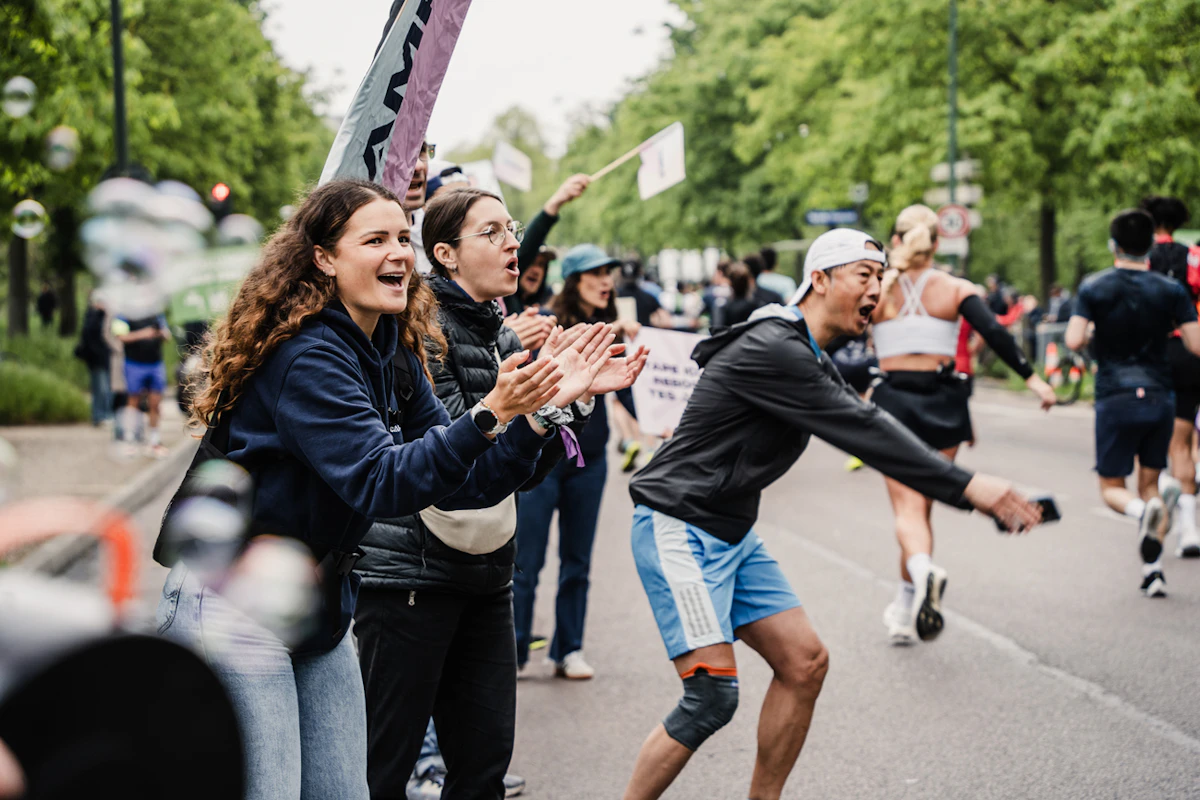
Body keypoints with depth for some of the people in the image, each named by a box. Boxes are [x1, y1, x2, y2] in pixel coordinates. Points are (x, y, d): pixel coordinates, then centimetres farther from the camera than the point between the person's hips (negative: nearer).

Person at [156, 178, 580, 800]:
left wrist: (535, 417, -13)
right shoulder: (306, 354, -20)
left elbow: (456, 484, 2)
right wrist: (487, 414, -38)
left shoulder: (395, 355, 6)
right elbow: (381, 482, -28)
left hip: (320, 616, 8)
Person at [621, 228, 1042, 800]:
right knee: (712, 695, -16)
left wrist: (972, 493, 3)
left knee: (805, 662, 6)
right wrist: (968, 486, -25)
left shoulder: (809, 360, 13)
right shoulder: (772, 349, -20)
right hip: (679, 529, -10)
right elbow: (864, 433, -25)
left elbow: (866, 432, 10)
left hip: (732, 535, 10)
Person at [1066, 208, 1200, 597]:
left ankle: (1144, 511, -28)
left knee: (1112, 487, 7)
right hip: (1160, 397, 2)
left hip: (1115, 398, -2)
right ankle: (1152, 570, 4)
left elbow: (1074, 340, -13)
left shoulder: (1094, 288, -3)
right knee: (1149, 481, 14)